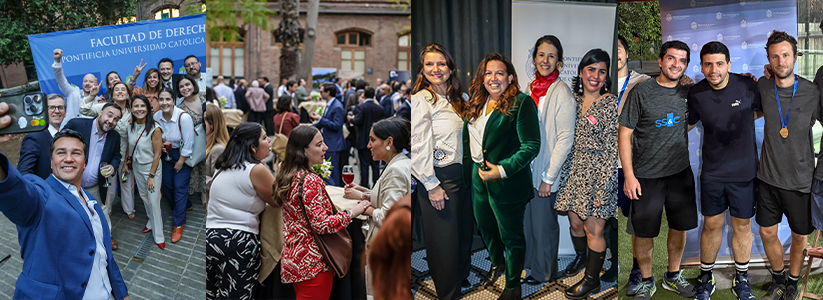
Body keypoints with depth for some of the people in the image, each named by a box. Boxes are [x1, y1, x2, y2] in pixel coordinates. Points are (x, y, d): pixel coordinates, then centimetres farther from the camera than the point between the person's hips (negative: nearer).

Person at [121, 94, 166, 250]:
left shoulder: (155, 129, -26)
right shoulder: (130, 125, -7)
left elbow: (157, 154, -20)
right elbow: (129, 146, 9)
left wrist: (151, 176, -17)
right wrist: (126, 164, 14)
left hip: (151, 168, -6)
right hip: (136, 166, 6)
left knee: (154, 202, 0)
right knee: (143, 196, 21)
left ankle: (159, 236, 12)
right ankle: (151, 222, 43)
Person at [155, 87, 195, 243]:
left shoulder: (184, 117, -29)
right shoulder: (156, 116, -13)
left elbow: (188, 143, -21)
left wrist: (181, 162, -14)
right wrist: (160, 144, -15)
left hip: (183, 155, -5)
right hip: (167, 153, 5)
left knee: (180, 188, -5)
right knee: (167, 184, 13)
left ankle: (179, 225, 6)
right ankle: (182, 207, 41)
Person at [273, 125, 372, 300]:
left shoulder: (286, 176, 9)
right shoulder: (311, 181, -20)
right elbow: (321, 225, -23)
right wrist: (352, 213, -13)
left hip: (291, 259, 9)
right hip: (313, 263, -9)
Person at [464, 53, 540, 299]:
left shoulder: (522, 103, -15)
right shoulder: (476, 104, 7)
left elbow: (532, 146, -19)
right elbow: (467, 140, 17)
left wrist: (503, 170, -25)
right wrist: (467, 171, 11)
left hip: (508, 184, -7)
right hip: (478, 179, 7)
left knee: (511, 237, 8)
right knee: (485, 228, 25)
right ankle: (497, 263, 52)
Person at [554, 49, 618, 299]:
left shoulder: (611, 104, -12)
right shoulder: (574, 100, 6)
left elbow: (611, 149, -14)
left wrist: (602, 189, -17)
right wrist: (558, 174, 11)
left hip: (598, 174, -6)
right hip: (574, 170, 6)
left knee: (593, 231, 4)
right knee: (575, 224, 15)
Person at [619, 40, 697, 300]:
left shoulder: (687, 93, 4)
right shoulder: (641, 91, -9)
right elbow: (624, 134, -9)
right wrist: (629, 176, -14)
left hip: (680, 173, 4)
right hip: (646, 176, -4)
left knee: (680, 227, 14)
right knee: (643, 233, 5)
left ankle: (673, 277, 34)